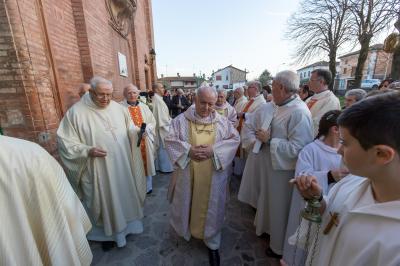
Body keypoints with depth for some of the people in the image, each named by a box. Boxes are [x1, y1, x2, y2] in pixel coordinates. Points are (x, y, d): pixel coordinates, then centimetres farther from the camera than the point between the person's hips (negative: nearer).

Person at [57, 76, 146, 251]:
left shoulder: (118, 108, 1)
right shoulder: (76, 112, -9)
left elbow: (129, 129, 7)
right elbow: (65, 141, -7)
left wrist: (138, 131, -15)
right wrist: (87, 150, -21)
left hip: (122, 166, 4)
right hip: (97, 169, -3)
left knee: (124, 194, 19)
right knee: (104, 200, 14)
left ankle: (126, 222, 45)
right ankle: (108, 232, 39)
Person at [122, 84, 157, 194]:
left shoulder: (144, 107, 8)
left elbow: (152, 121, 8)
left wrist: (146, 129, -11)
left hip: (145, 141, 4)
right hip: (130, 142, -4)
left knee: (146, 163, 13)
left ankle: (147, 186, 32)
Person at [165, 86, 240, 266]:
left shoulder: (222, 121, -1)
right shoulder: (181, 120, -4)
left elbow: (235, 139, -4)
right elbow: (170, 140, -5)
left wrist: (213, 150, -18)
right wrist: (188, 150, -21)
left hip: (213, 175, 1)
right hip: (188, 174, 0)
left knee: (211, 207, 14)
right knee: (186, 203, 19)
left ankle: (212, 243, 38)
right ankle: (187, 230, 50)